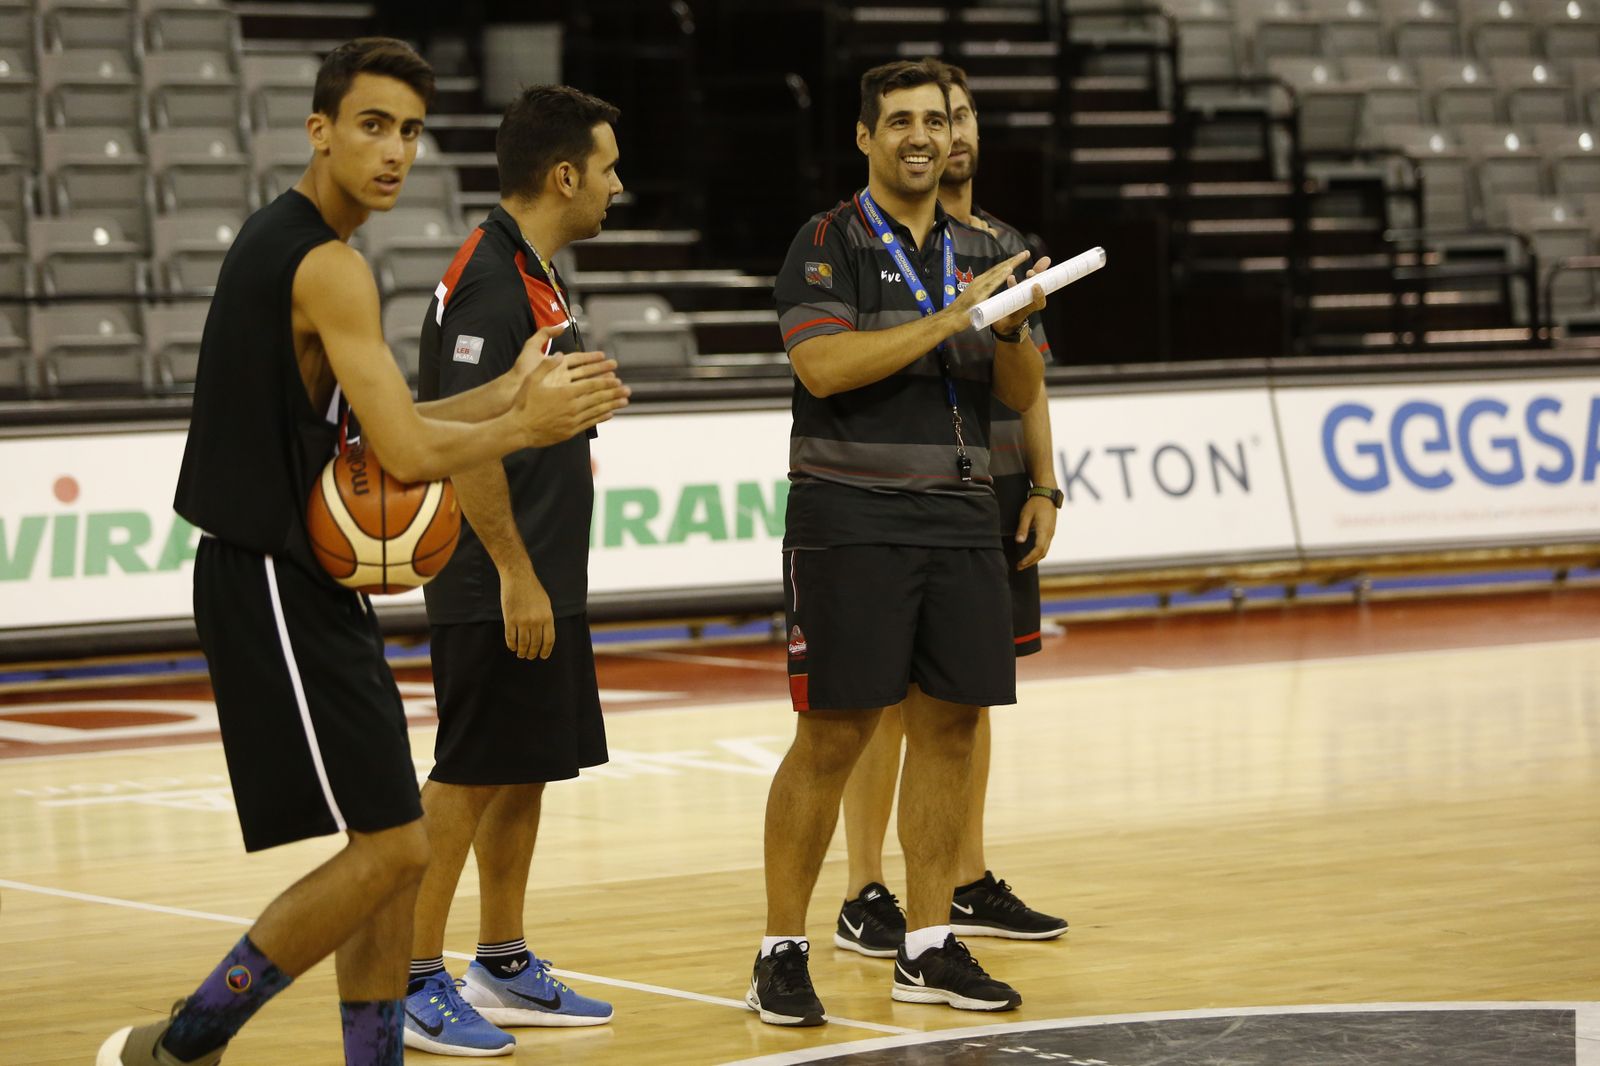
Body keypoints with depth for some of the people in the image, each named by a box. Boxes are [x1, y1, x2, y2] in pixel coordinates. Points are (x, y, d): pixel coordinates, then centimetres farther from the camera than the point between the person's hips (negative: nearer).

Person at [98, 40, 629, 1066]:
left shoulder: (279, 239, 15)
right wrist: (527, 426, -5)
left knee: (388, 849, 13)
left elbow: (368, 425, 21)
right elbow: (410, 454, -22)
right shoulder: (328, 266, -17)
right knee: (390, 848, -9)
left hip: (294, 581, 10)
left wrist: (512, 394, 10)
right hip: (278, 589, -10)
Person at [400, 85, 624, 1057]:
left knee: (526, 774, 13)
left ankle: (504, 968, 21)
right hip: (500, 587, -10)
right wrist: (514, 573, -22)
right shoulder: (490, 278, -16)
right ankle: (414, 984, -2)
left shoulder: (535, 275, 15)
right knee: (469, 777, -6)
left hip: (545, 583, 10)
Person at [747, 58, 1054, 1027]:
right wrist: (950, 318, -19)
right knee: (834, 732, -6)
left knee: (950, 726, 6)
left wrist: (1013, 327, -8)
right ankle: (783, 952, 0)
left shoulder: (979, 253, 14)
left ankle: (929, 948, 14)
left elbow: (1023, 394, 13)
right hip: (851, 518, -6)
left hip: (960, 518, 6)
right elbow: (825, 366, -17)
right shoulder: (830, 245, -3)